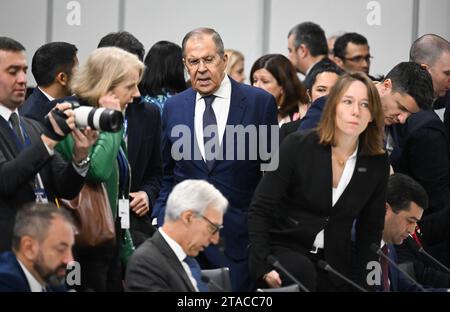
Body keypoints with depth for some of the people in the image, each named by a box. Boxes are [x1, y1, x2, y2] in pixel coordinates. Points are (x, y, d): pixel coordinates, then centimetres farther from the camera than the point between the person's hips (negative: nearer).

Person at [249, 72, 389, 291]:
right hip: (283, 247, -3)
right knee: (301, 271, -33)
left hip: (334, 263, 3)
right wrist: (262, 266, -18)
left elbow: (371, 230, 9)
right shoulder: (297, 146, -10)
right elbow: (259, 209, -8)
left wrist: (364, 285, 1)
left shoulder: (377, 165, 0)